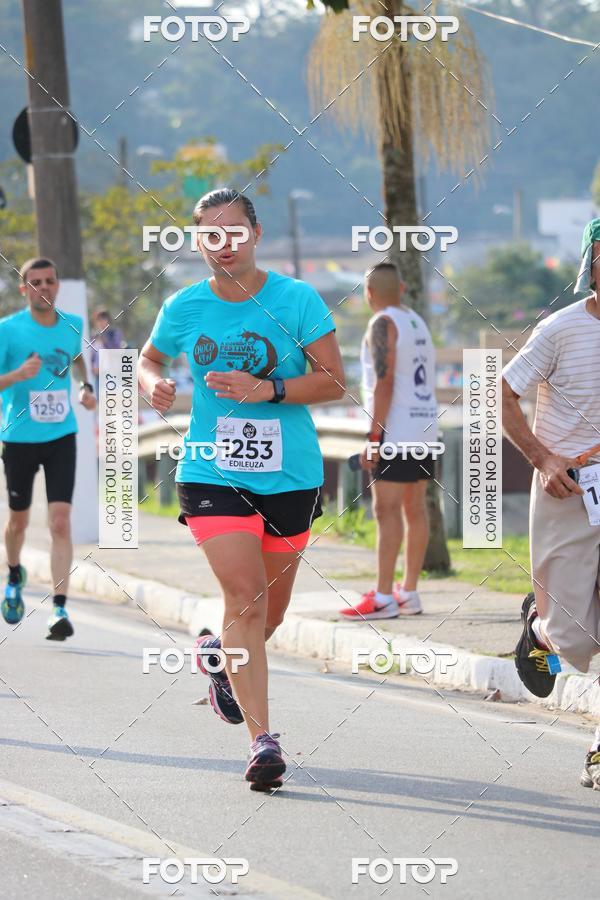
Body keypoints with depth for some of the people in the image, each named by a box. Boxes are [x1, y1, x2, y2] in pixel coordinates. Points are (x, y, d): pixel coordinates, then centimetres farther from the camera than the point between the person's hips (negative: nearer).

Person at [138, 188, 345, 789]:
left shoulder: (296, 301, -6)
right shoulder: (183, 309, 0)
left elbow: (333, 382, -6)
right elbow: (150, 358, 19)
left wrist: (266, 390, -19)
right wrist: (154, 384, -4)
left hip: (290, 475, 1)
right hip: (212, 474, -1)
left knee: (270, 609, 13)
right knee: (244, 599, -16)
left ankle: (221, 654, 48)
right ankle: (262, 740, -14)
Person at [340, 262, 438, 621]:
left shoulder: (383, 325, -10)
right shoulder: (418, 323, 16)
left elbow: (384, 383, -18)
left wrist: (374, 437, -17)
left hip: (397, 430, -9)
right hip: (425, 426, 9)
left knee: (387, 509, -10)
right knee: (415, 507, 10)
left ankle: (383, 598, -14)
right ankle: (409, 593, 13)